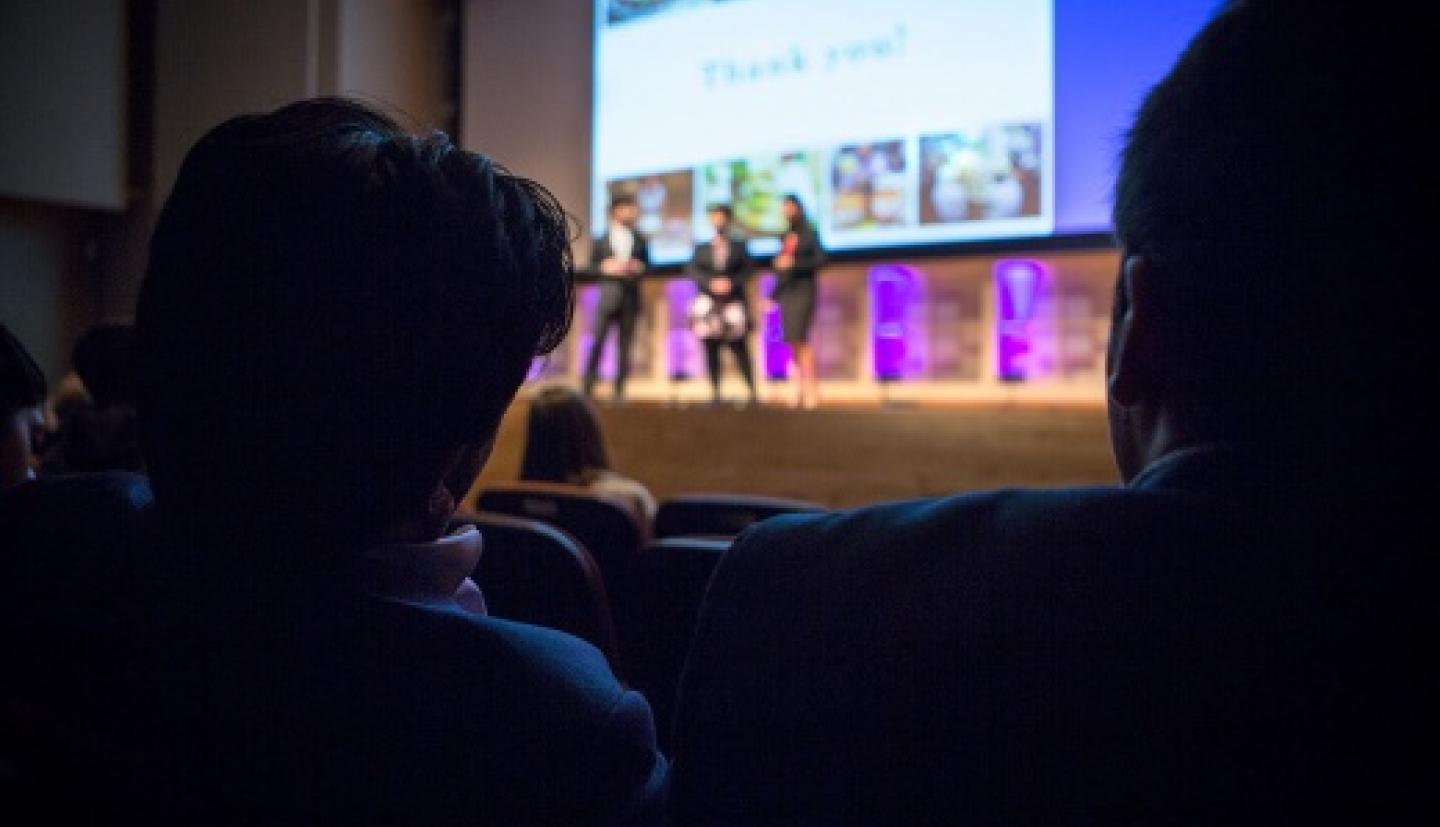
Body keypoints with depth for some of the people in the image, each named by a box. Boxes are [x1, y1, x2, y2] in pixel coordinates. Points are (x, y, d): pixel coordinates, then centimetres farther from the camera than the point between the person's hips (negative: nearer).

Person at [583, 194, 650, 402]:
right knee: (598, 340, -8)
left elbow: (646, 264, 13)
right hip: (609, 293, -2)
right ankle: (588, 387, -1)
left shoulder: (639, 240, 11)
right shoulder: (602, 239, 5)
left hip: (631, 295, 2)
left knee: (625, 344, 2)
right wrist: (605, 268, -14)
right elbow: (593, 265, 4)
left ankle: (619, 390, 7)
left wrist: (637, 268, -7)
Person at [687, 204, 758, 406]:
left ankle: (752, 392, -4)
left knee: (739, 347, -7)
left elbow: (748, 268, 2)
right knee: (711, 348, -2)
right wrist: (710, 283, -12)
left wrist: (731, 282, -13)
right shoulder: (702, 249, 13)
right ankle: (715, 392, 1)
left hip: (734, 301, -2)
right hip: (709, 301, 2)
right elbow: (692, 269, 3)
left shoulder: (739, 246, 10)